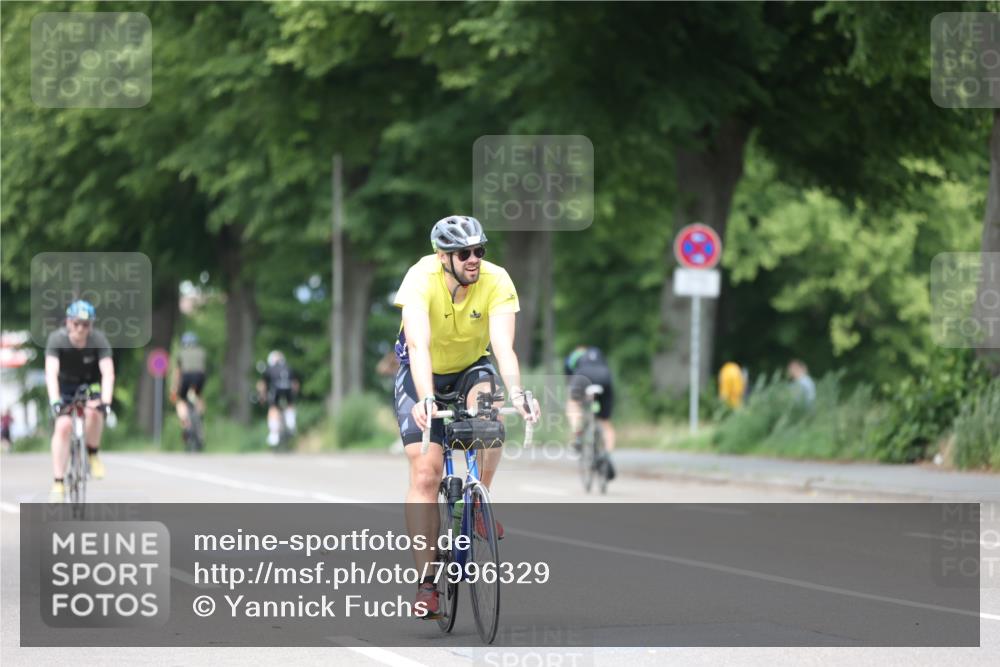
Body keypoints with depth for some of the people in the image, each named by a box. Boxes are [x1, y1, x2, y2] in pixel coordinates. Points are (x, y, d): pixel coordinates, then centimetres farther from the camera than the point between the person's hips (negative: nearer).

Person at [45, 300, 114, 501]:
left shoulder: (98, 340, -23)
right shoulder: (57, 339, -24)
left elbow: (108, 373, -31)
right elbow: (51, 373, -34)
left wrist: (106, 402, -46)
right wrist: (54, 401, -48)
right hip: (65, 387, 0)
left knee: (93, 411, -32)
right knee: (63, 425, -22)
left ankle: (92, 455, -7)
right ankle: (58, 483, -19)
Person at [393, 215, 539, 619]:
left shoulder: (497, 282, -25)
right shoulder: (421, 279, -30)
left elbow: (503, 346, -36)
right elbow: (418, 344, -43)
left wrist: (516, 394, -53)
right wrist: (425, 399, -58)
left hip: (471, 368, 2)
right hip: (423, 374, -1)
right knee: (426, 472, -13)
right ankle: (427, 583, -9)